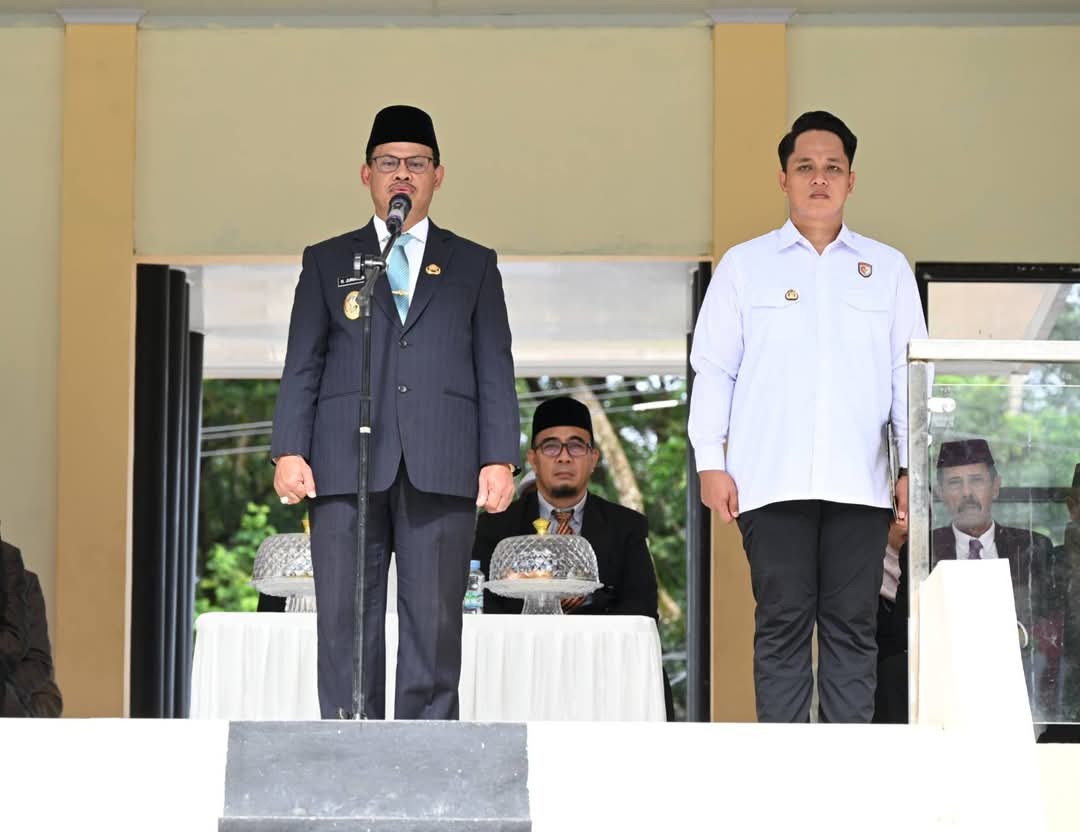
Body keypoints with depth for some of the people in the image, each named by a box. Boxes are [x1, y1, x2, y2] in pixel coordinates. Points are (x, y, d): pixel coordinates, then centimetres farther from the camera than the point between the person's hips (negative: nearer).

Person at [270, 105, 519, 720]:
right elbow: (302, 365, 11)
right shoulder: (327, 262, 17)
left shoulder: (473, 265, 17)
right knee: (347, 627, -3)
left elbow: (495, 371, 11)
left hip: (442, 473, 0)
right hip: (347, 467, 0)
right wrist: (290, 450, -1)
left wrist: (500, 459, -1)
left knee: (434, 628, -3)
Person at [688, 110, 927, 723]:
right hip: (772, 481, -1)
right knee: (782, 625, -3)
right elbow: (713, 368, 8)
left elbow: (908, 373, 12)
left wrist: (913, 466, 4)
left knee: (852, 626, 0)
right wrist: (711, 462, 0)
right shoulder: (745, 266, 12)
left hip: (859, 482, 1)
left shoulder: (888, 269, 15)